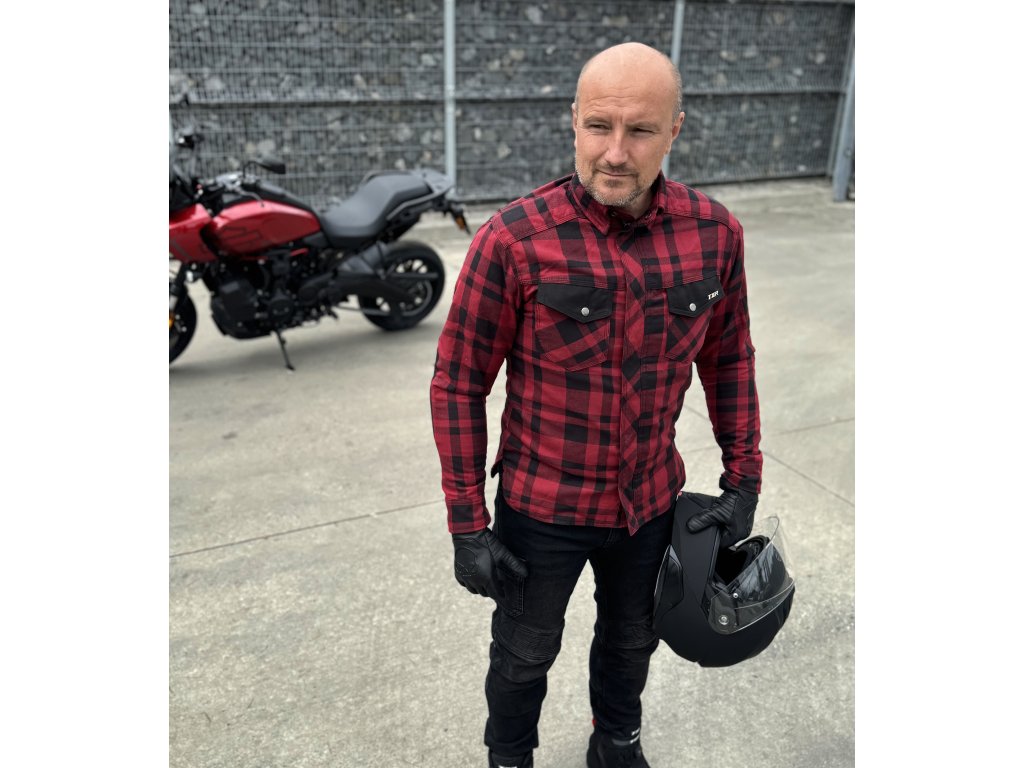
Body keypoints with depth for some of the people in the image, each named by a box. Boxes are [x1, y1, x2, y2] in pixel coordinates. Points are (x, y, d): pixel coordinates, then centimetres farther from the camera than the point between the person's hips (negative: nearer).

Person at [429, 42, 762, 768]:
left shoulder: (714, 232, -12)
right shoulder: (513, 240, -23)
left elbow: (728, 356, 3)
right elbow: (458, 384, -15)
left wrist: (743, 482, 4)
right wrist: (468, 527, -12)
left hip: (652, 502, 4)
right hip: (541, 508, -3)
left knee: (632, 640, 27)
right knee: (525, 654, 21)